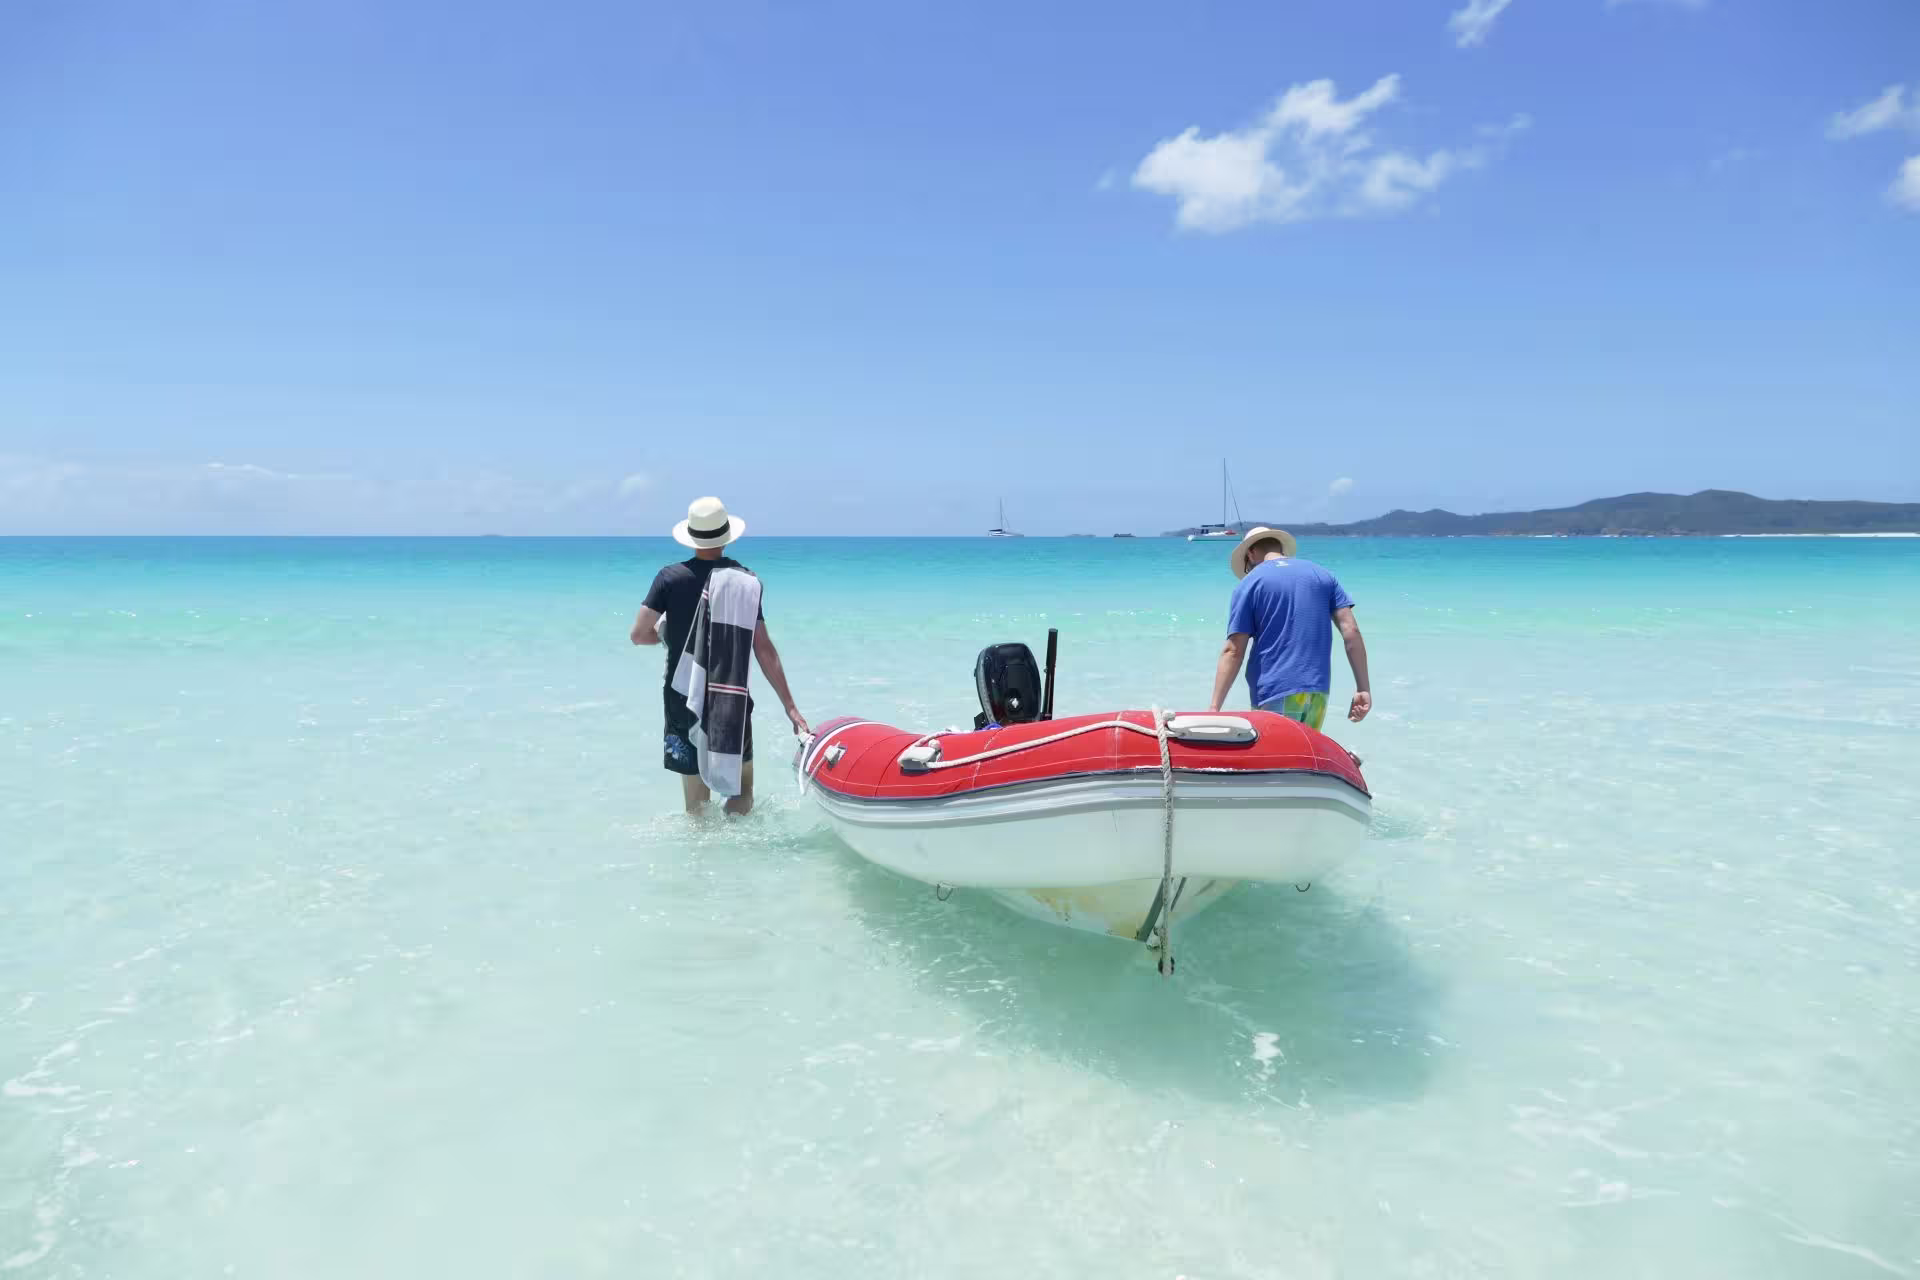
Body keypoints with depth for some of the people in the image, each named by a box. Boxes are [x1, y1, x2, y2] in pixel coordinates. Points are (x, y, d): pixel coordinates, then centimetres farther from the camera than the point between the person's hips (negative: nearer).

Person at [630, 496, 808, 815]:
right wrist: (790, 706, -6)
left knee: (696, 803, 10)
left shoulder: (670, 577, -6)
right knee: (742, 781, 17)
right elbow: (763, 648, -8)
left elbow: (639, 635, -10)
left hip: (683, 700, 1)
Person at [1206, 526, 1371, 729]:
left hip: (1275, 694, -5)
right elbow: (1351, 632, 4)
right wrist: (1363, 688, 4)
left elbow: (1233, 652, -6)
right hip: (1318, 691, 5)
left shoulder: (1249, 583, 2)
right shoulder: (1322, 575, 14)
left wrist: (1214, 707, -7)